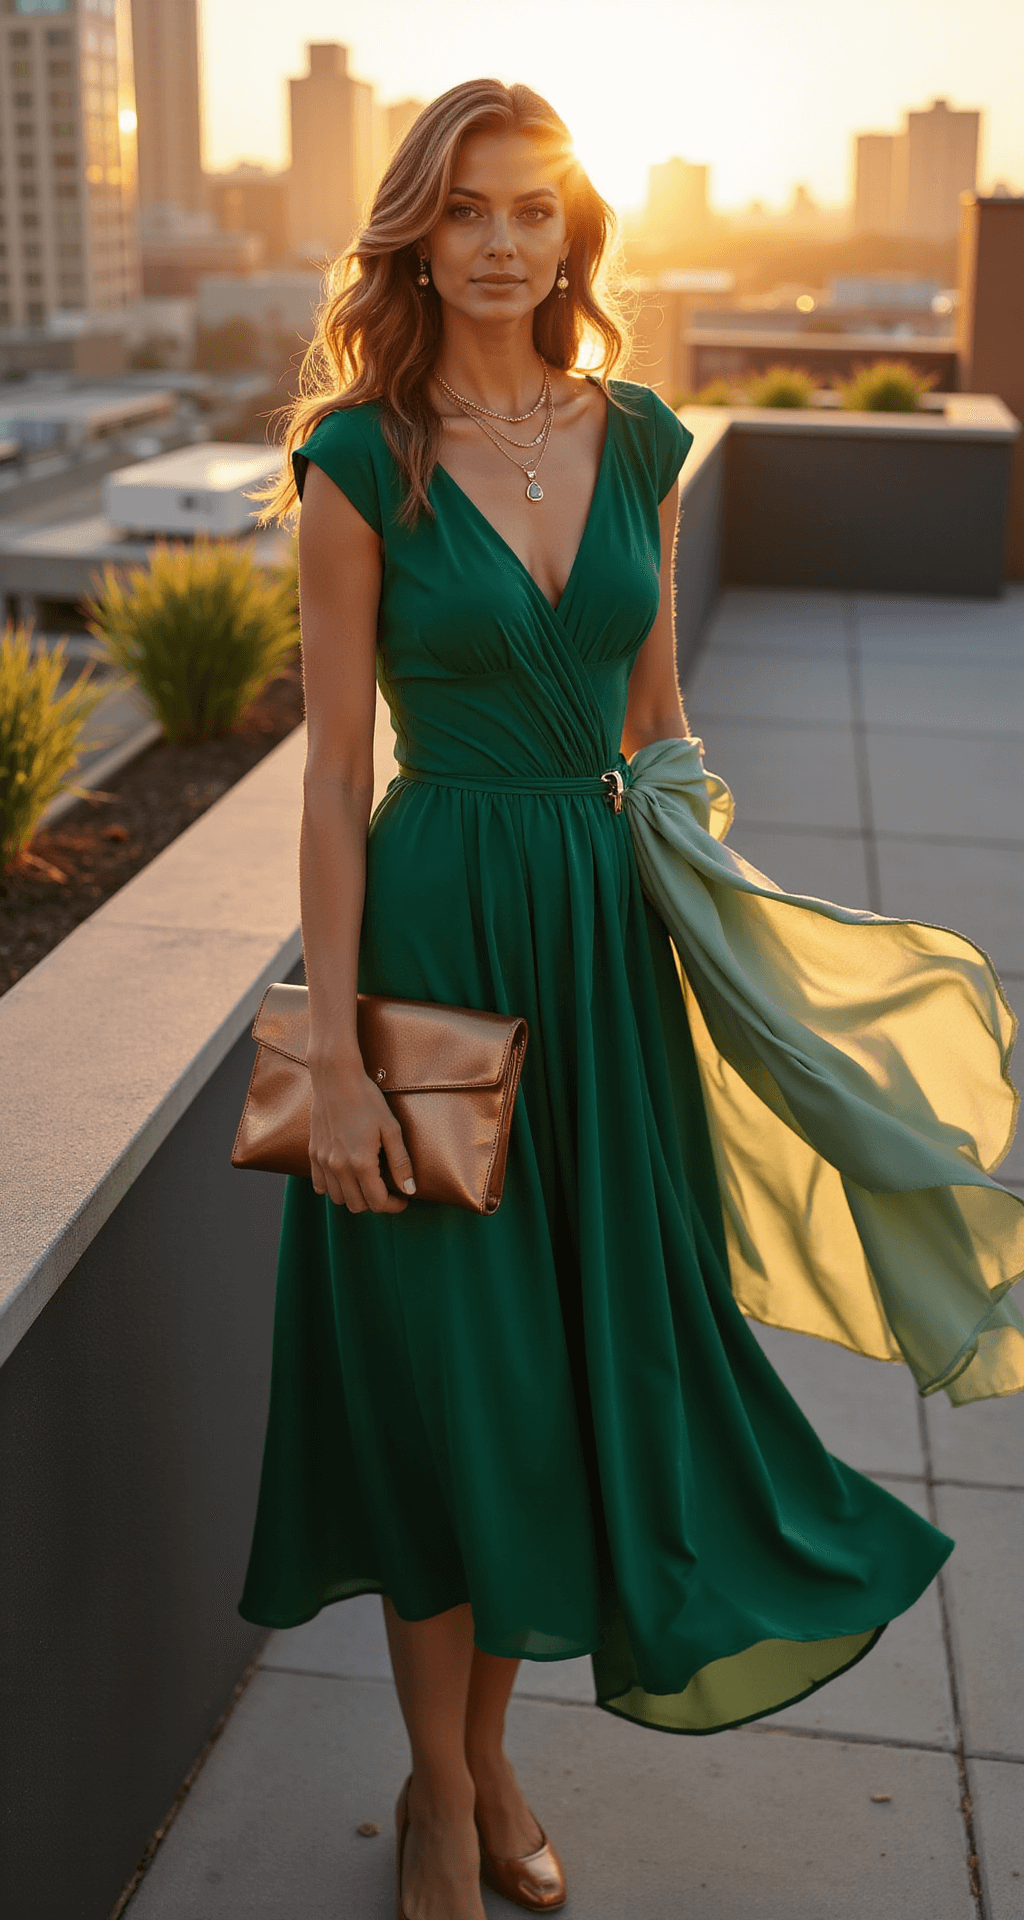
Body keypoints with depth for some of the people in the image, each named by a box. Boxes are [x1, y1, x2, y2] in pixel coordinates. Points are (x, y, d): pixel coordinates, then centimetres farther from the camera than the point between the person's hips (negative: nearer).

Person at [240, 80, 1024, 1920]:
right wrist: (333, 1053, -12)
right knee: (445, 1369, 5)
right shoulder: (361, 461, -7)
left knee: (581, 1342, 13)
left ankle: (491, 1756, 35)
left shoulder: (637, 440, 6)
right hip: (436, 923, -4)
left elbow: (658, 718, 12)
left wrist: (714, 937, 11)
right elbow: (334, 770, -9)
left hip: (606, 929, 5)